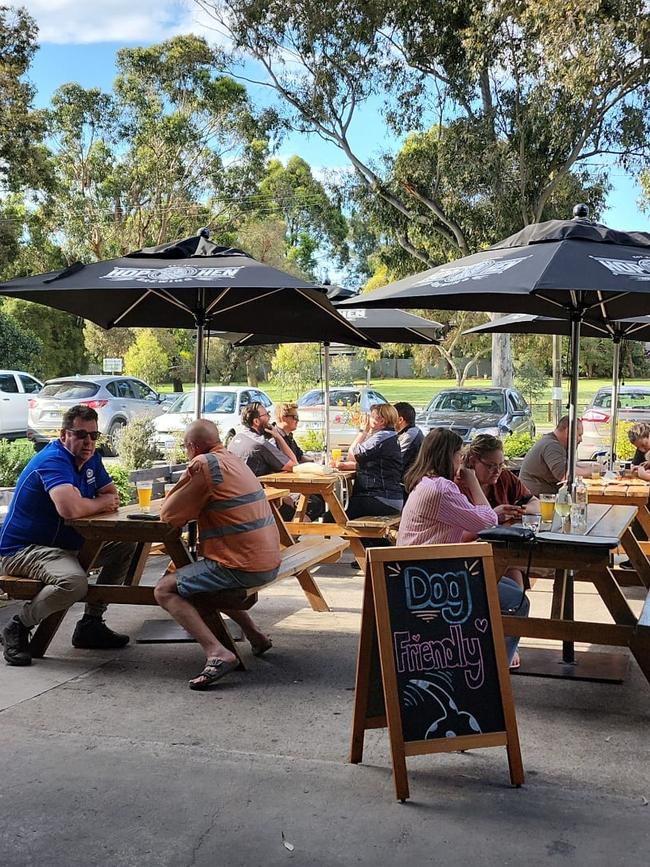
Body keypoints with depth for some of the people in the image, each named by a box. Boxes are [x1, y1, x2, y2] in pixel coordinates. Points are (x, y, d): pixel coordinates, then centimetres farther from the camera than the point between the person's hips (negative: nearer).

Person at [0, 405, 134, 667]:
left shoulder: (90, 458, 6)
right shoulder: (53, 461, -24)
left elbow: (112, 495, 13)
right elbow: (70, 508, -40)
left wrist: (98, 503, -12)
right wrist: (102, 503, -17)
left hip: (66, 545, 10)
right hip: (22, 550, -10)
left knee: (125, 547, 7)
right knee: (74, 582, -36)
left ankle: (91, 625, 11)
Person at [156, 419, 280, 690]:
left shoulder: (204, 464, -13)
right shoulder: (234, 460, 15)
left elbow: (169, 515, -9)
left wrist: (187, 476, 0)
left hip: (242, 565, -9)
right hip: (268, 562, 9)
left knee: (164, 590, -3)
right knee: (197, 577, 32)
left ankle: (216, 652, -19)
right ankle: (254, 634, 28)